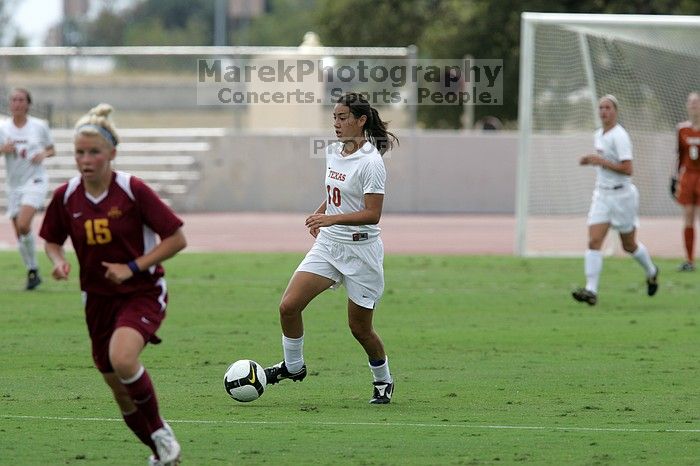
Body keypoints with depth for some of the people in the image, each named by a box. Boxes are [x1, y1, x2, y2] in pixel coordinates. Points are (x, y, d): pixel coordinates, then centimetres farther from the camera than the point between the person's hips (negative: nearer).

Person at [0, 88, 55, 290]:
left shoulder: (39, 126, -1)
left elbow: (51, 150, 11)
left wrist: (44, 154, -10)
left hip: (35, 182, -3)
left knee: (23, 225, -23)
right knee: (19, 234, 4)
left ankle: (33, 271, -9)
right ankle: (32, 271, 21)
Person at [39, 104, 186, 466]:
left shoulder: (133, 191, -16)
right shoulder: (66, 197, -4)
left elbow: (176, 238, -12)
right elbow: (51, 240, 13)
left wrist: (133, 267, -20)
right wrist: (58, 261, -9)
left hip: (142, 292, -5)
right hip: (98, 298, 5)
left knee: (122, 359, -32)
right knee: (122, 393, 8)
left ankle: (161, 431, -8)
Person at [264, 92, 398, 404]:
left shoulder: (370, 162, -17)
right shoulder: (333, 152, 7)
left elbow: (372, 214, -23)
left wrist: (332, 218, -31)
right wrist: (320, 215, 21)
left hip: (360, 249, -7)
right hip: (328, 244, 7)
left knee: (359, 327, 3)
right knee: (288, 306, -8)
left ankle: (383, 381, 27)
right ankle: (293, 366, 12)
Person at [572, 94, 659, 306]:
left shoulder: (620, 136, -16)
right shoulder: (598, 135, 9)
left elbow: (627, 169, -23)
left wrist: (601, 161, -22)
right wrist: (591, 160, 9)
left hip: (622, 195, -7)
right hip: (602, 195, 7)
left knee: (629, 245, 11)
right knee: (593, 242, -11)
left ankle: (651, 273, 41)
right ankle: (591, 291, -17)